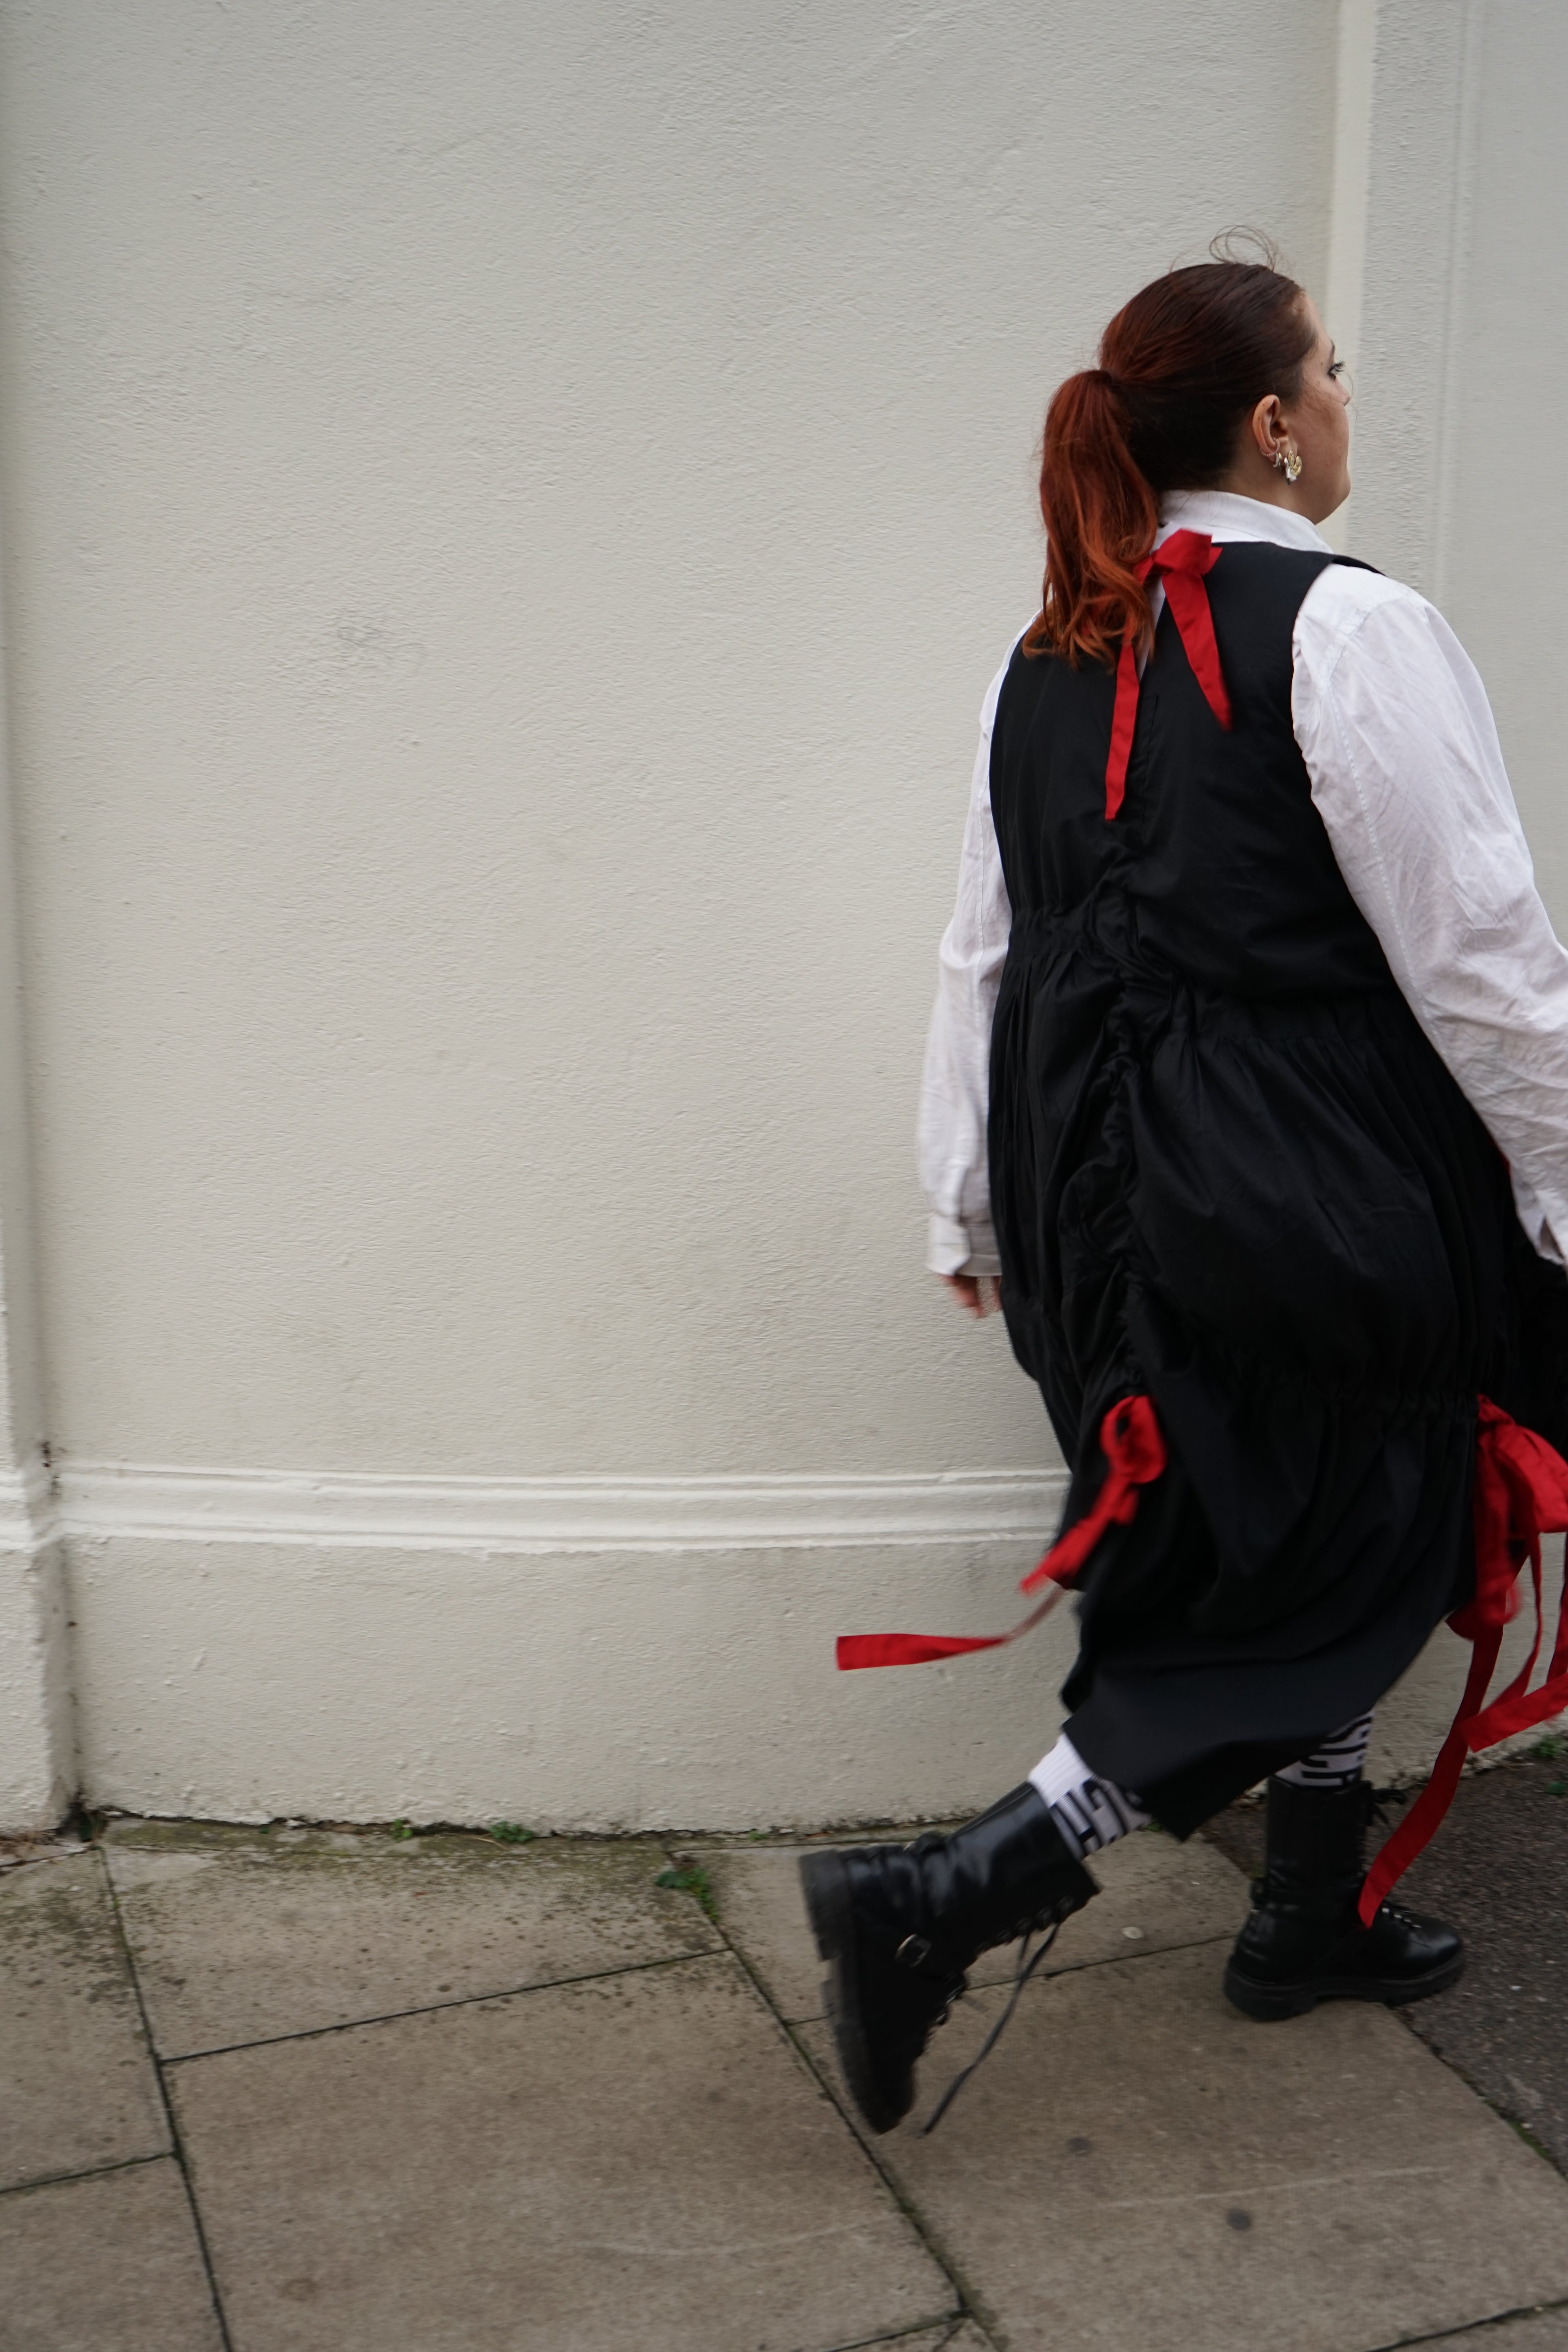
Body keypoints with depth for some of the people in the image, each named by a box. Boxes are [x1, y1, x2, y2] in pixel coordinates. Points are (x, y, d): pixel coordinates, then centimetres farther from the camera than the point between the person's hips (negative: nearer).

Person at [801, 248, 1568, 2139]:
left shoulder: (1047, 664, 8)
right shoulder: (1349, 631, -14)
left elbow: (982, 959, 11)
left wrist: (971, 1208, 18)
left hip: (1110, 1202, 8)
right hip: (1306, 1205, -8)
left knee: (1300, 1559, 22)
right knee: (1305, 1605, 5)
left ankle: (1314, 1914, 35)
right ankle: (944, 1900, -2)